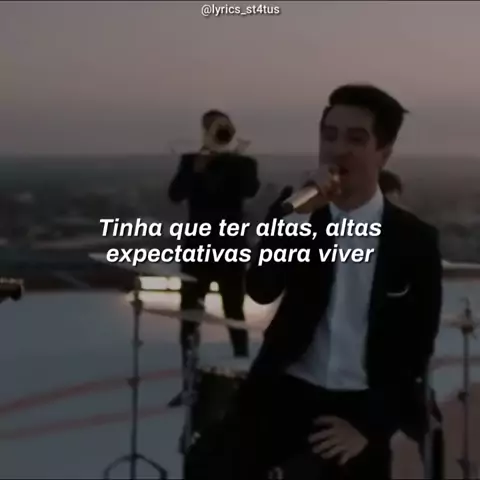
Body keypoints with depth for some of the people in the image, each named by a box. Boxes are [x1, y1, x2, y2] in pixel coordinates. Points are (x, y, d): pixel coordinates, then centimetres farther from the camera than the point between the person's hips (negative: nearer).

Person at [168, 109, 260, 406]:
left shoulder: (242, 163, 0)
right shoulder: (191, 161, 5)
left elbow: (251, 190, -19)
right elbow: (175, 195, -9)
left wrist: (232, 154, -23)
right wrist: (195, 170, -23)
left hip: (230, 249, -2)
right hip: (198, 249, 2)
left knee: (235, 316, 3)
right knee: (188, 317, 3)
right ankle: (190, 383, 10)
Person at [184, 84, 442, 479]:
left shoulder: (415, 240, 0)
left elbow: (415, 349, -1)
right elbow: (260, 292, -9)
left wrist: (369, 426, -12)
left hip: (359, 404, -1)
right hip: (287, 389, 2)